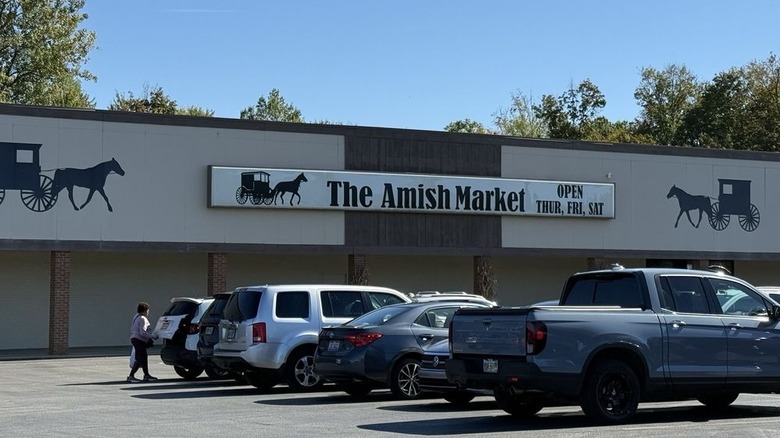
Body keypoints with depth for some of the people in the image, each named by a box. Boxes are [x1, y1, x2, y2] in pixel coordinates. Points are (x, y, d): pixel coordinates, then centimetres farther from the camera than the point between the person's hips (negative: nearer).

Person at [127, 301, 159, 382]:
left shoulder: (136, 317, 15)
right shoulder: (143, 319, -16)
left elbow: (131, 329, 20)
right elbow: (143, 332, -24)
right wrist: (152, 336, -16)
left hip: (134, 339, 11)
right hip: (139, 340, -11)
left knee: (144, 357, 18)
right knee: (140, 359, -11)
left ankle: (146, 375, 27)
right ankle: (131, 376, -15)